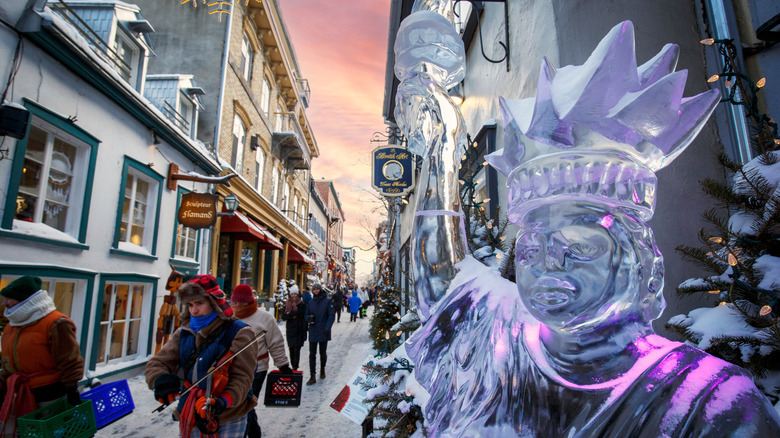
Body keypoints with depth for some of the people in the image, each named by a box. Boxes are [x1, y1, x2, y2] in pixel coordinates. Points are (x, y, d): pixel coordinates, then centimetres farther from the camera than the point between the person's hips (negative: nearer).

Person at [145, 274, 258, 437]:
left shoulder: (239, 333, -12)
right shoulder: (184, 333, 4)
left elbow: (242, 378, -14)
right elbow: (157, 363, 4)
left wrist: (224, 402, -31)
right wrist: (160, 380, -19)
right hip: (188, 420, 5)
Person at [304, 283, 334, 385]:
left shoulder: (327, 301, -5)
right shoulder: (310, 302, 6)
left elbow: (331, 315, -7)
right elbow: (306, 315, 13)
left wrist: (327, 328, -18)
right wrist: (308, 318, -12)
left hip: (323, 332, -2)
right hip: (312, 332, 3)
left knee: (323, 353, 12)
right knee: (312, 354, 2)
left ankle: (322, 369, 36)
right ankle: (312, 376, 7)